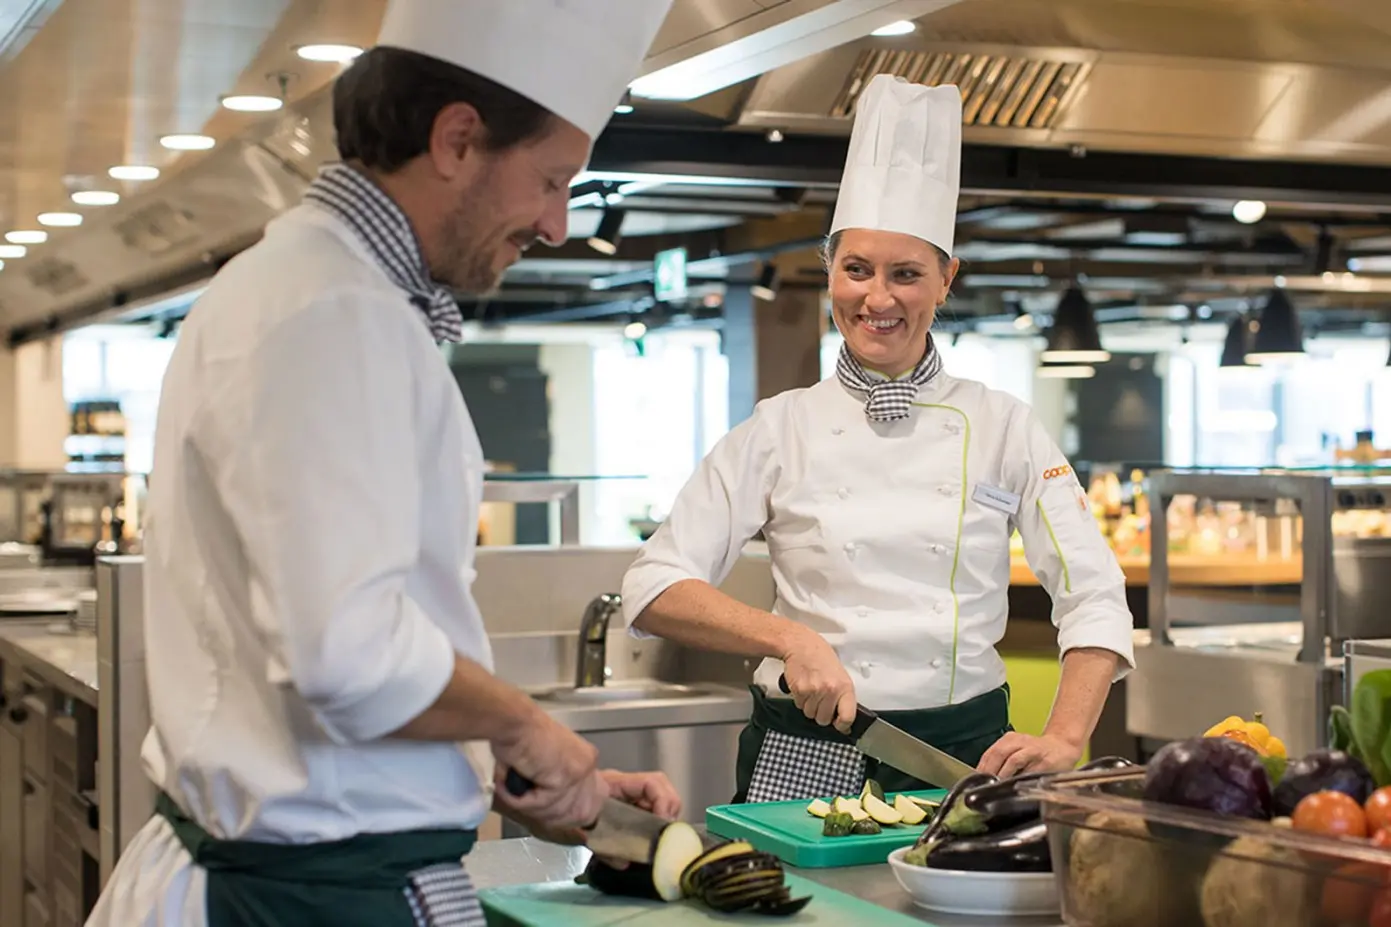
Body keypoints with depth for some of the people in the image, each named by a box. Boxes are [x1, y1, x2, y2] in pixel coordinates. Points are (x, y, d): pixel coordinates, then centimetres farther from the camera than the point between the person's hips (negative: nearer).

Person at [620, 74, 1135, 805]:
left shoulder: (1003, 429, 6)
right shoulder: (781, 430, 4)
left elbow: (1094, 600, 5)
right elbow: (655, 589, 1)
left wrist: (1064, 741, -9)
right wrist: (787, 637, -13)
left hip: (963, 758, 1)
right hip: (804, 759, 0)